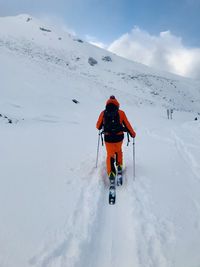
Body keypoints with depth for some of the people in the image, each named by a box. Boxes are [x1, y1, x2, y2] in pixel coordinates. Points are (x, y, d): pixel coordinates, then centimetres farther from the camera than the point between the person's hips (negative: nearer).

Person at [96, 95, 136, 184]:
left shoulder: (103, 113, -2)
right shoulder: (121, 113, -4)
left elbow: (98, 126, 7)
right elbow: (127, 125, 1)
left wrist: (101, 127, 31)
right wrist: (132, 133, 16)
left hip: (108, 138, 0)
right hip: (119, 137, 1)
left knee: (110, 155, 10)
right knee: (118, 151, 28)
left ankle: (111, 173, 0)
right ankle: (119, 166, 34)